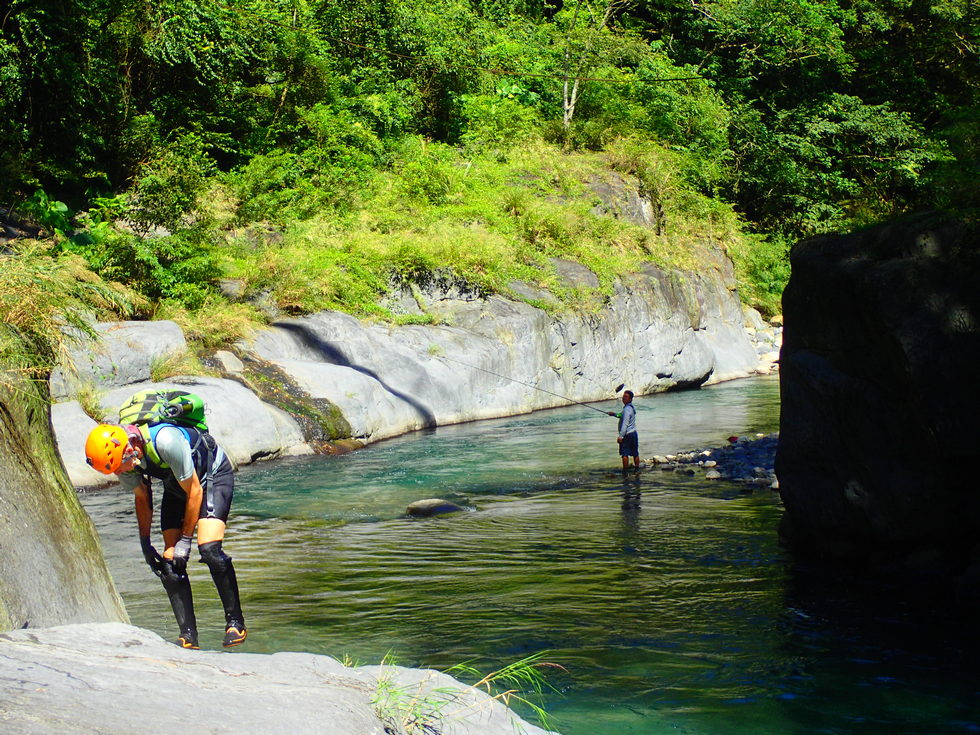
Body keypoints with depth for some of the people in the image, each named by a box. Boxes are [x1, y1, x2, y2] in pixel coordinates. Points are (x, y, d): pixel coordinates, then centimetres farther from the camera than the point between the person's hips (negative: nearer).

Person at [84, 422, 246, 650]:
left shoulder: (166, 441, -39)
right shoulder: (123, 459, -18)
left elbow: (194, 491, -26)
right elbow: (142, 498, 3)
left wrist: (185, 540, -18)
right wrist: (145, 544, 2)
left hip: (213, 475, -7)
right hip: (175, 486, 7)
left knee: (209, 549, -24)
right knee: (169, 562, -8)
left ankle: (235, 622, -11)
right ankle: (188, 636, -3)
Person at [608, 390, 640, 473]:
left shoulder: (627, 409, -18)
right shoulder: (631, 407, 10)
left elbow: (625, 423, -24)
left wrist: (621, 436, -25)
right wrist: (614, 414, 21)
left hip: (627, 435, -9)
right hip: (633, 433, 9)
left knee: (624, 454, -3)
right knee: (635, 453, 13)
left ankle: (625, 471, -1)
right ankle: (637, 469, 19)